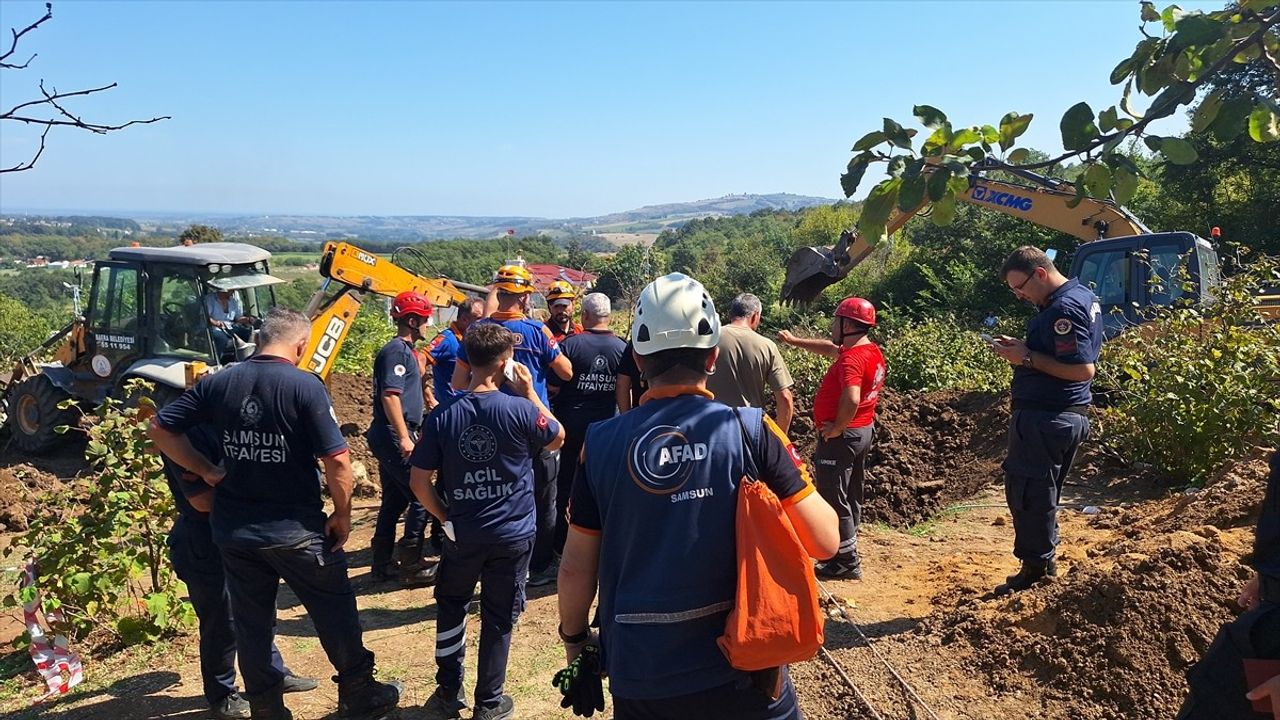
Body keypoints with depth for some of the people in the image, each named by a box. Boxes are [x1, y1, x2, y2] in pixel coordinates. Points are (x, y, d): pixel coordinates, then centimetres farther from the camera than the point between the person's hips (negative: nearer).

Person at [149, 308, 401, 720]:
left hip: (233, 530, 5)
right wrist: (342, 514, -5)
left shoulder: (218, 383, 0)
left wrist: (207, 472, 6)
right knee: (335, 611, 13)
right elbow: (337, 459, -18)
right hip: (295, 529, -4)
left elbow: (160, 430, 4)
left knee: (251, 623, 16)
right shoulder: (305, 386, -15)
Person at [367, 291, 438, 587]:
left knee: (395, 500, 15)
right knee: (421, 497, -7)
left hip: (391, 438, 11)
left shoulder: (405, 350, 17)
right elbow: (389, 396, -23)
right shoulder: (396, 351, -14)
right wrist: (404, 437, -26)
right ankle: (412, 567, -2)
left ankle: (382, 564, 23)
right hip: (394, 436, -11)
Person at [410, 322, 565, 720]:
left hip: (462, 534, 2)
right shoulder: (520, 410, -16)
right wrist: (529, 391, 0)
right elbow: (557, 439, 4)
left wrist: (446, 517, 6)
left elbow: (420, 481, -7)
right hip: (513, 534, -2)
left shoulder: (442, 415, -10)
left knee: (450, 607, 23)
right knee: (499, 618, 12)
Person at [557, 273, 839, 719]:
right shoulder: (750, 431, -13)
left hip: (639, 676, 1)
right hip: (740, 669, -1)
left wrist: (574, 636, 17)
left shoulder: (601, 442, -8)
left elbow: (576, 567, -1)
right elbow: (824, 541, -11)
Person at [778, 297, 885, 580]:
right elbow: (830, 349, 23)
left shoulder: (852, 358, -23)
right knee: (851, 497, 18)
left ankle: (847, 563, 7)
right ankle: (847, 554, 29)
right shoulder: (871, 351, 8)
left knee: (834, 499, 0)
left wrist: (837, 428, -22)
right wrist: (795, 341, 28)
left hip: (840, 436, -10)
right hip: (863, 430, 10)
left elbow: (851, 399, -38)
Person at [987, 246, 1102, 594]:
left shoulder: (1063, 309, -21)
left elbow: (1083, 370, -26)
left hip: (1043, 419, -11)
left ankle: (1035, 566, 9)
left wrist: (1028, 358, -21)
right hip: (1068, 415, 11)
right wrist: (1021, 346, 6)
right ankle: (1044, 559, 30)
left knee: (1027, 492, -1)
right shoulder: (1083, 295, 12)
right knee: (1042, 492, 19)